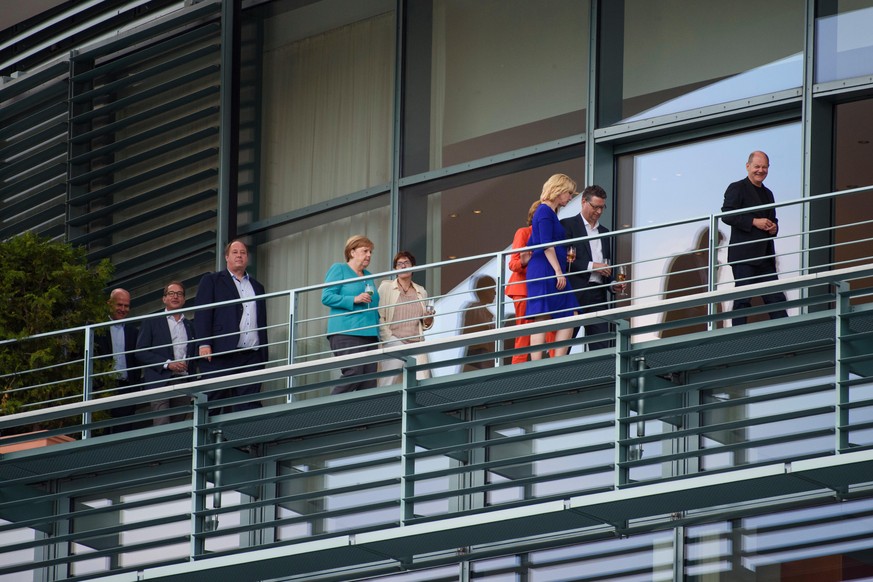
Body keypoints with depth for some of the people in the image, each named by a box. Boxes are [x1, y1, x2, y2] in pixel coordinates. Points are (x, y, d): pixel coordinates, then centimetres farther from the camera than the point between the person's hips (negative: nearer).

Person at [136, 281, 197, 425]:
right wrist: (167, 363, -11)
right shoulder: (151, 322, 7)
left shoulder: (189, 325, 20)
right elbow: (140, 353, -1)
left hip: (184, 380, 4)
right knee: (162, 426, -18)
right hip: (160, 380, -4)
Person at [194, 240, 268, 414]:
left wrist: (263, 356, 14)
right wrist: (203, 344, -13)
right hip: (220, 354, -4)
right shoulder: (212, 281, 11)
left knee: (248, 406, -5)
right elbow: (202, 313, 0)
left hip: (251, 358, 4)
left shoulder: (257, 287, 25)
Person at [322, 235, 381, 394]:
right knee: (354, 375, -22)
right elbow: (326, 297, -8)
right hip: (346, 332, -8)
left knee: (370, 381, -3)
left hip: (369, 333, 8)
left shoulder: (368, 275, 24)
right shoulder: (339, 269, 3)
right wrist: (354, 299, -16)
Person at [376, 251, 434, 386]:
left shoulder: (421, 291, 17)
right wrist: (388, 338, -12)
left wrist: (428, 319, 1)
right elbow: (379, 316, -1)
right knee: (387, 385, -11)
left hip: (416, 343, 3)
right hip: (394, 343, -3)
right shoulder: (386, 287, 7)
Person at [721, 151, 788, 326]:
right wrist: (754, 222, -19)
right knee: (743, 298, -8)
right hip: (744, 255, -7)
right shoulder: (737, 189, 0)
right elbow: (727, 215, -12)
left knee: (776, 298, 3)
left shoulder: (767, 193, 23)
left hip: (765, 256, 7)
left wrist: (773, 227, 8)